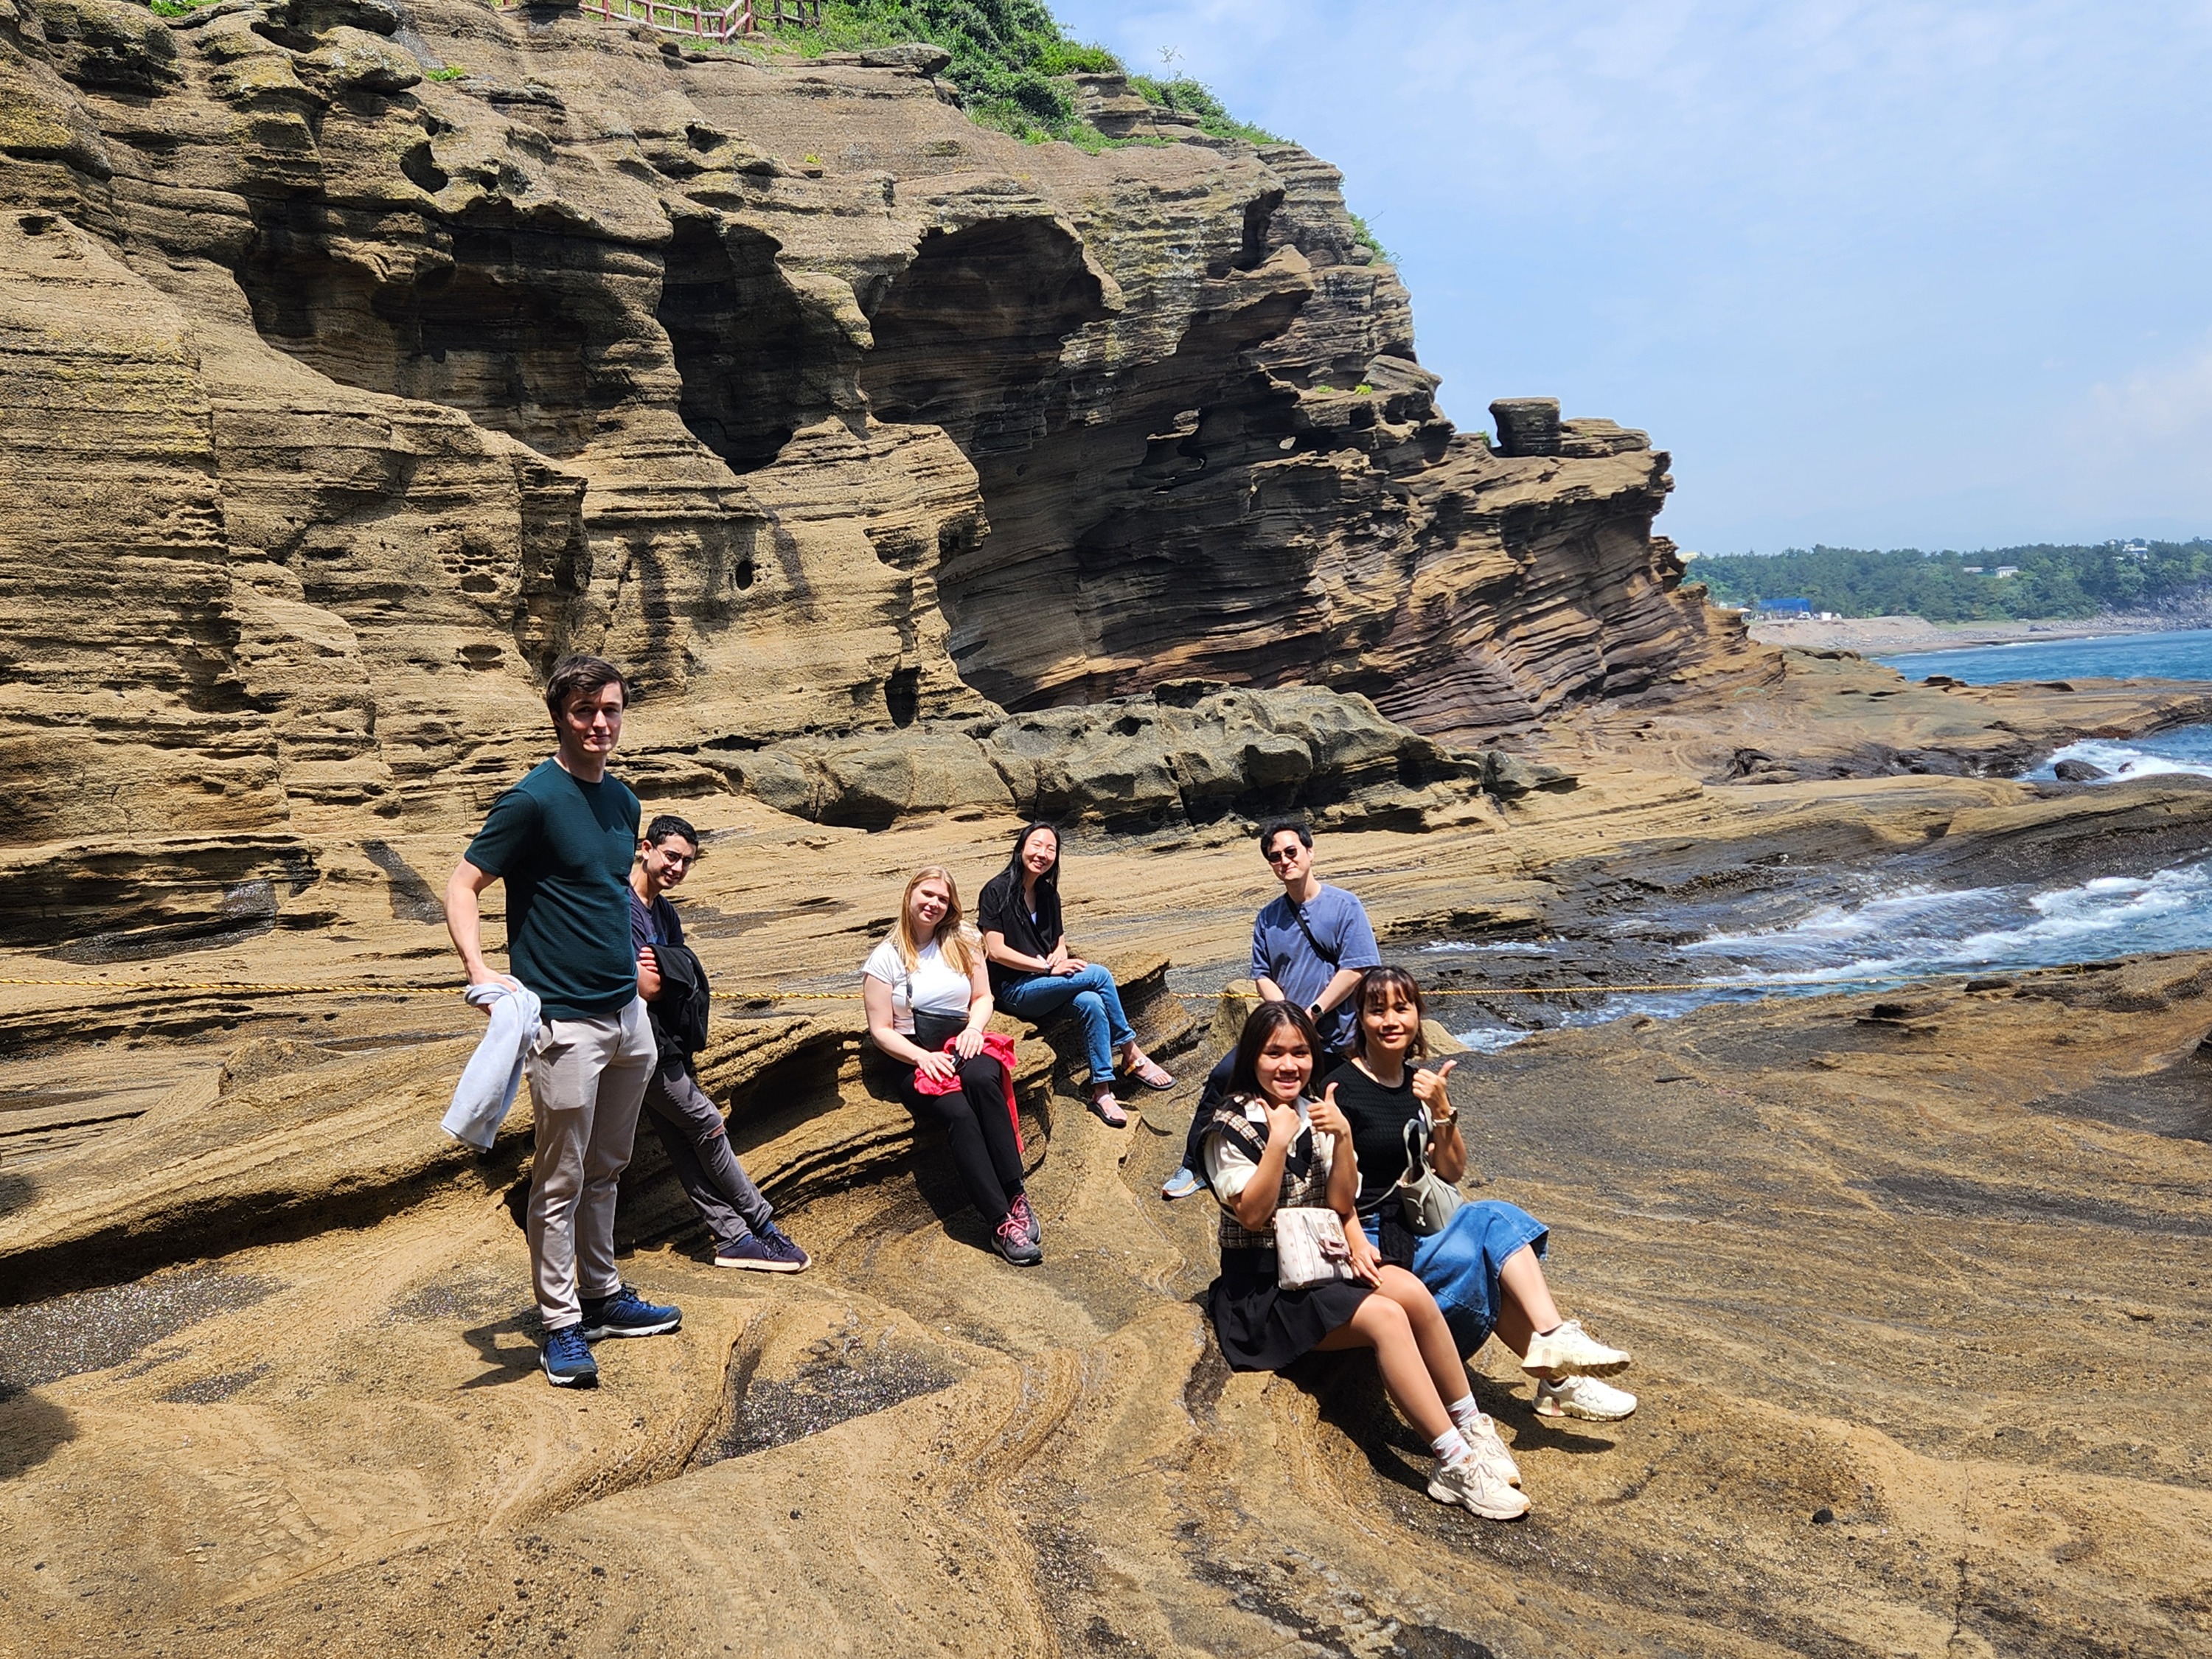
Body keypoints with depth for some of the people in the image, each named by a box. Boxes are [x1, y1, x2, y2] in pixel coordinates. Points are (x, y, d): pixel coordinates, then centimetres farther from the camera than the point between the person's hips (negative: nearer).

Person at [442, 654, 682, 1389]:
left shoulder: (623, 801, 9)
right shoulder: (533, 799, -13)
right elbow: (462, 886, -12)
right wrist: (479, 970, -26)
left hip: (628, 1013, 7)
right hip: (565, 1023, -7)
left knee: (605, 1170, 18)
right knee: (561, 1181, 3)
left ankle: (603, 1295, 31)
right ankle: (562, 1322, 15)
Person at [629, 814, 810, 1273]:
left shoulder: (666, 912, 16)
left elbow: (687, 979, 10)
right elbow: (646, 988, -22)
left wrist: (661, 975, -10)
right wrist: (673, 975, -4)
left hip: (666, 1046, 9)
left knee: (685, 1142, 8)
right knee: (708, 1125, -2)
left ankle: (734, 1237, 9)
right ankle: (762, 1226, 10)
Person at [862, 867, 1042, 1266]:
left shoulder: (963, 941, 12)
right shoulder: (886, 957, 2)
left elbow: (983, 997, 15)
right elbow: (880, 1030, -1)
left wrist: (974, 1029, -7)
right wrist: (922, 1057, -16)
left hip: (963, 1045, 2)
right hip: (914, 1058, -2)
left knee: (981, 1078, -36)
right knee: (959, 1113, -33)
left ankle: (1016, 1197, -33)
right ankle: (1001, 1223, -33)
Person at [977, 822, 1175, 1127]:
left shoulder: (1048, 894, 13)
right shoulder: (997, 891, -8)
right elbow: (996, 950, -14)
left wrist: (1060, 954, -5)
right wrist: (1049, 968, -18)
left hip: (1046, 987, 6)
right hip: (1013, 990, -6)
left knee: (1091, 1002, -29)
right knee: (1098, 974, -25)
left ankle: (1102, 1091, -26)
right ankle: (1133, 1056, -12)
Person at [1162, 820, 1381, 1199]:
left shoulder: (1344, 907, -6)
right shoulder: (1267, 918, 9)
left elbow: (1356, 969, -13)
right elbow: (1263, 975, 6)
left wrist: (1312, 1014, -17)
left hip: (1331, 1038, -4)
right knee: (1223, 1076, -7)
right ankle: (1194, 1167, 1)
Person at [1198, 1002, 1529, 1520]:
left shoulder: (1314, 1114, 8)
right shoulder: (1231, 1125, -9)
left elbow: (1340, 1202, 1)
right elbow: (1251, 1213, -16)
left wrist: (1342, 1136, -14)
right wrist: (1278, 1141, -24)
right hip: (1264, 1284, -5)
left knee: (1410, 1291, -24)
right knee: (1385, 1317, -27)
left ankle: (1472, 1426, -11)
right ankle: (1457, 1465, -23)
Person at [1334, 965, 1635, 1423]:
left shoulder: (1419, 1082, 9)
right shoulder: (1342, 1088, -9)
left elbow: (1451, 1173, 7)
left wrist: (1440, 1109, -8)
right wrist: (1360, 1248, -25)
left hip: (1420, 1222, 6)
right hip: (1371, 1235, -6)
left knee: (1496, 1218, -22)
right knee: (1468, 1259, -27)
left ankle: (1551, 1341, -29)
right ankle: (1555, 1377, -25)